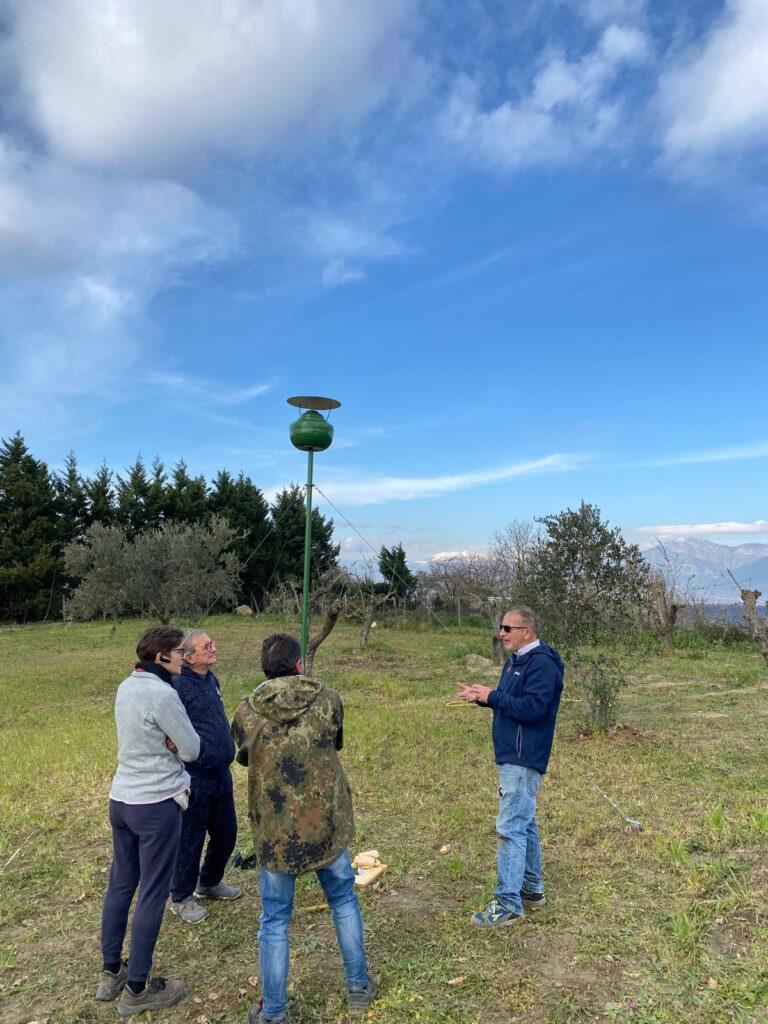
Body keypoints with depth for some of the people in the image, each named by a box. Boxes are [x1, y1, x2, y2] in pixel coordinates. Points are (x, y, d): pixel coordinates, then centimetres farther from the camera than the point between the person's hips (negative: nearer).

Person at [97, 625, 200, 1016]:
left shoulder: (126, 687, 4)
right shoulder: (162, 694, -22)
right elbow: (192, 749, -15)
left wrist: (169, 739, -6)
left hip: (121, 798, 8)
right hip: (157, 804, -8)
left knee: (120, 884, 18)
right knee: (152, 894, 4)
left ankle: (111, 973, 32)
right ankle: (136, 989, 16)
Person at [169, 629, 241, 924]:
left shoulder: (211, 679, 8)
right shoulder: (178, 685, -20)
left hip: (221, 775, 8)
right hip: (194, 778, -8)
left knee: (226, 833, 19)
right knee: (190, 840, 9)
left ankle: (209, 883, 43)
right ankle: (181, 898, 31)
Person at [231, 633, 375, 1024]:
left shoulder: (246, 711, -10)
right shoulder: (328, 699, -9)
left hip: (274, 831, -1)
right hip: (327, 824, 1)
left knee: (274, 920, 15)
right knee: (343, 901, 22)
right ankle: (359, 988, 37)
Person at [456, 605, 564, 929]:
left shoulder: (542, 663, -18)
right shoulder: (516, 660, 12)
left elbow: (533, 707, -27)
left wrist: (491, 696, -21)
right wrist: (481, 696, 2)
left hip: (523, 760, -10)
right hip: (512, 756, 10)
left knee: (511, 828, -6)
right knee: (524, 823, 19)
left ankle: (509, 904, 2)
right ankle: (533, 889, 32)